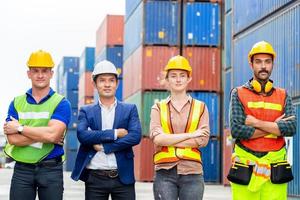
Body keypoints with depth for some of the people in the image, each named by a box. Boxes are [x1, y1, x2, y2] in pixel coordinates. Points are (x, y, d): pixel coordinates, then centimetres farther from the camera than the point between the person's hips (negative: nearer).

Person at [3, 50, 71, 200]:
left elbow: (52, 134, -18)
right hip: (22, 169, 2)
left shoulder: (61, 103, -1)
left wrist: (20, 128, -9)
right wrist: (44, 136, -13)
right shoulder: (16, 103, 7)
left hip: (51, 169, -2)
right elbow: (12, 139, -6)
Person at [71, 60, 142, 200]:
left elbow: (136, 136, -8)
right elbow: (82, 135, -11)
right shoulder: (86, 111, 7)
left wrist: (104, 146, -11)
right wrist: (115, 133, -13)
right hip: (95, 178, 0)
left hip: (123, 177, 0)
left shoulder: (130, 109, 8)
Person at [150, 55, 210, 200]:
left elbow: (203, 140, -5)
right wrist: (190, 135, -10)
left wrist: (169, 140, -8)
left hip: (192, 172, 1)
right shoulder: (158, 108, 8)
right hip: (165, 173, 0)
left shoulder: (200, 107, 9)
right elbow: (157, 138, -8)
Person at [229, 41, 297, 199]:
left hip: (275, 170, 1)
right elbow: (236, 130, -8)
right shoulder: (239, 94, 7)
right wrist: (276, 127, -5)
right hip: (245, 168, -1)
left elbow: (291, 128, -3)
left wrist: (256, 123, -9)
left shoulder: (283, 96, 13)